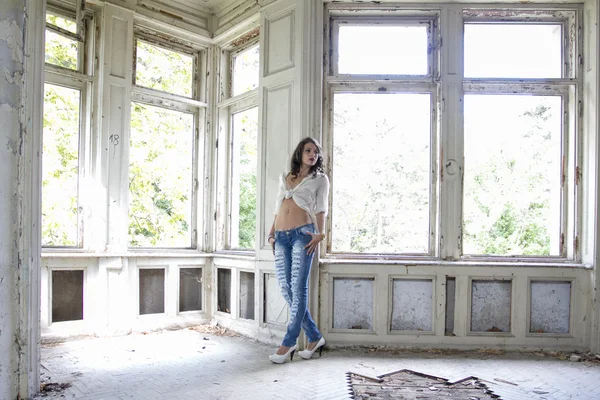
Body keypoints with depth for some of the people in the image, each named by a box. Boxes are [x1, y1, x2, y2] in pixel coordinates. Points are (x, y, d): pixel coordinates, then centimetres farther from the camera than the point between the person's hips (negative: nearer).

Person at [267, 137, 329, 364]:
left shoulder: (320, 179, 12)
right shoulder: (284, 178, 22)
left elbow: (320, 209, 3)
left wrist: (320, 234, -10)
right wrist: (271, 234, 13)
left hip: (302, 234, -4)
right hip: (281, 236, 5)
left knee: (298, 288, -8)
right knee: (285, 288, 0)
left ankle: (288, 343, 0)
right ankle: (314, 337, 11)